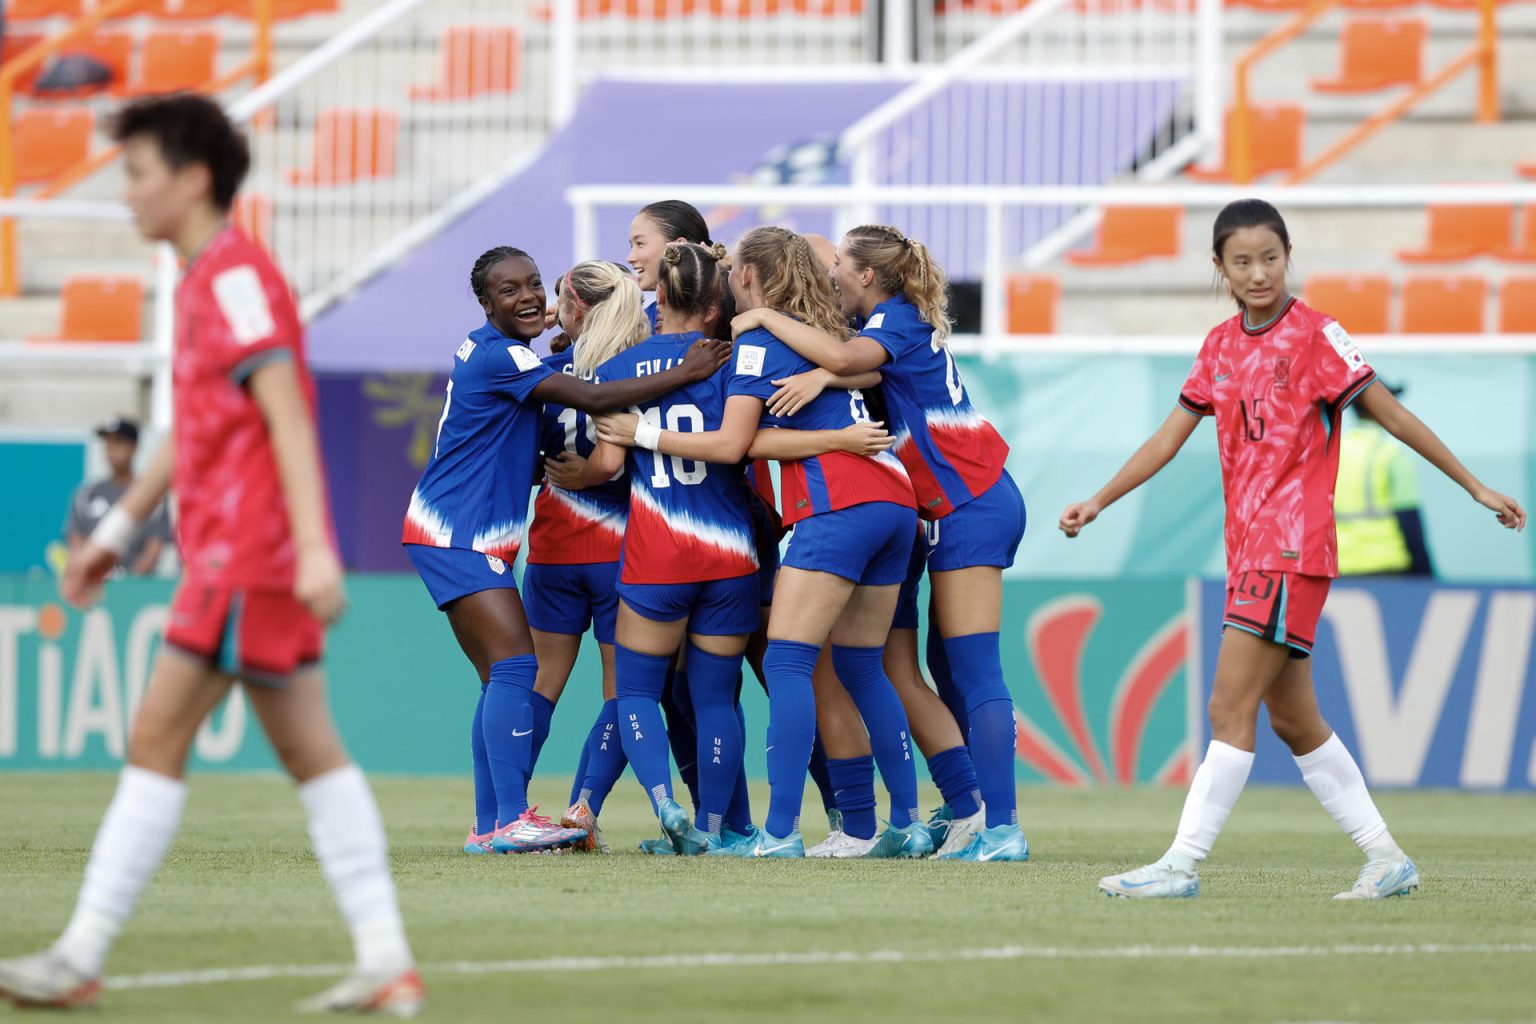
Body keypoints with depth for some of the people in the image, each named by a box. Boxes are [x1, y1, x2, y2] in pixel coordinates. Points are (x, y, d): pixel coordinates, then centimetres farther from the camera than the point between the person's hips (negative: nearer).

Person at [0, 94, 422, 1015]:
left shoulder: (235, 278, -13)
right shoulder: (209, 281, 18)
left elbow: (287, 415, -20)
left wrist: (314, 547, -27)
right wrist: (118, 529, 28)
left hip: (245, 552, -10)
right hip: (244, 552, 10)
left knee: (157, 739, -7)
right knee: (310, 750, 7)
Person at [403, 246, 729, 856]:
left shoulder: (486, 351, 15)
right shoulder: (498, 356, -16)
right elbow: (592, 399, -22)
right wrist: (685, 374, -21)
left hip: (475, 539, 10)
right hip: (457, 535, -10)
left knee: (502, 679, 10)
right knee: (516, 664, -18)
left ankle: (489, 827, 12)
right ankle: (512, 821, -23)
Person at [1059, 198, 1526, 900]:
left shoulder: (1315, 336, -6)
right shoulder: (1220, 346, 13)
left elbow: (1393, 416, -3)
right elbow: (1170, 437, 18)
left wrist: (1475, 487, 0)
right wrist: (1097, 502, 15)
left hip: (1292, 545, -8)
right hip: (1250, 546, 8)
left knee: (1231, 707, -11)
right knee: (1291, 718, 10)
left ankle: (1182, 864, -12)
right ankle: (1386, 859, 16)